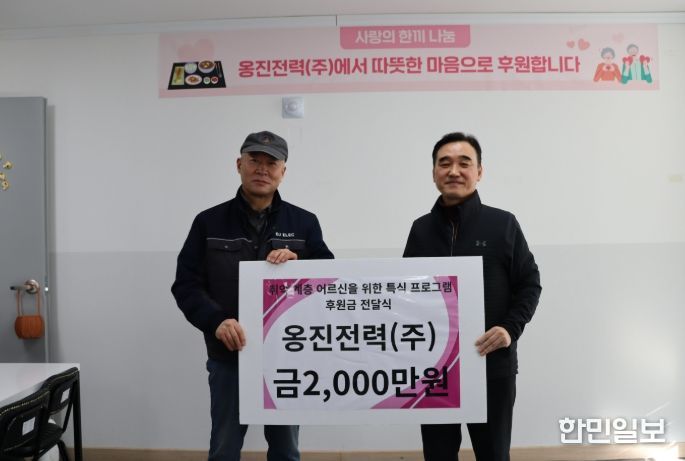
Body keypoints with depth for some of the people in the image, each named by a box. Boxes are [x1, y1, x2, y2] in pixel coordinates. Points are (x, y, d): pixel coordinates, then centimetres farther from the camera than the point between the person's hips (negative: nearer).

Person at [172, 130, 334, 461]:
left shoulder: (304, 222, 2)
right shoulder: (209, 222, 2)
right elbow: (186, 285, -3)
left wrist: (298, 265, -20)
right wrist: (216, 321, -20)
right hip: (228, 357, 0)